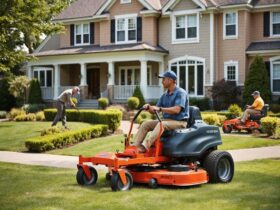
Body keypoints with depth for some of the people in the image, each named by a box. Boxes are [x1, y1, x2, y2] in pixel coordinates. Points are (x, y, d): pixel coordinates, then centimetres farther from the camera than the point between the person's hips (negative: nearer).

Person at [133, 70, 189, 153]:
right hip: (166, 120, 8)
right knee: (145, 124, -6)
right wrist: (148, 107, -10)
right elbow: (155, 110, 13)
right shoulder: (165, 95, 15)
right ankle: (135, 146, -17)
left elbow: (176, 110, -24)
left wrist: (160, 109, -30)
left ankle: (145, 146, -47)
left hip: (179, 122, -8)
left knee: (161, 124, -35)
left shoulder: (180, 93, -9)